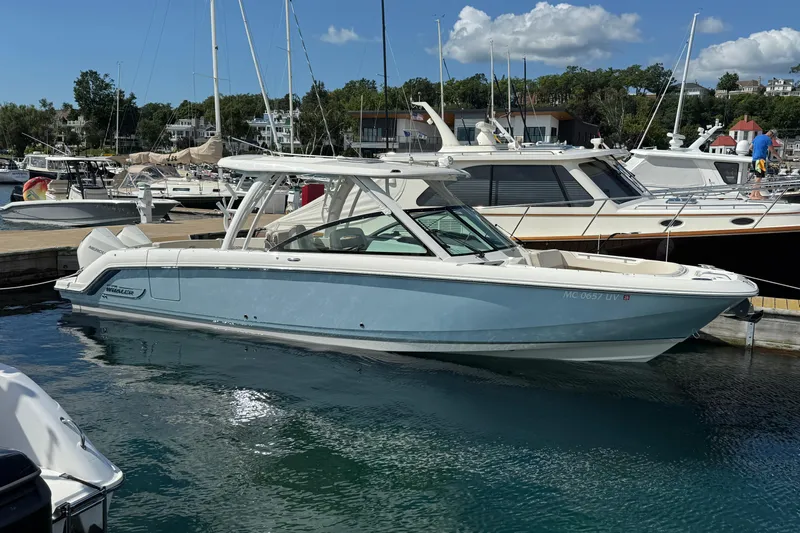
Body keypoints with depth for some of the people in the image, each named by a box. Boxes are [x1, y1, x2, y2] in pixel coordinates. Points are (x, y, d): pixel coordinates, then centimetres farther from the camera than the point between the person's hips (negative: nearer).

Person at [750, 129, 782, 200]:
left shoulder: (757, 137, 17)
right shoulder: (768, 139, -7)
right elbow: (773, 151, -3)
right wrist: (779, 159, 9)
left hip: (754, 159, 9)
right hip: (760, 159, -9)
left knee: (758, 177, 13)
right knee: (759, 178, -10)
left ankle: (757, 194, 14)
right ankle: (752, 195, -15)